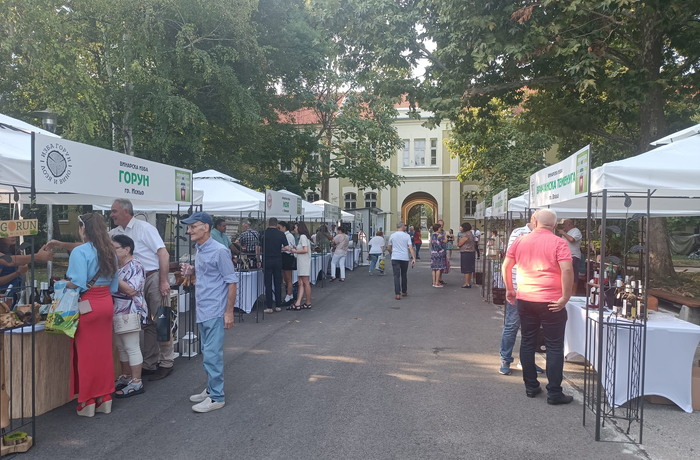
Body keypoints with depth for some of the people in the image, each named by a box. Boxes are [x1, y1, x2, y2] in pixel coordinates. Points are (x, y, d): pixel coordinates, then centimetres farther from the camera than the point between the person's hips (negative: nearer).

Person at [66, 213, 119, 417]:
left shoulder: (80, 251, -14)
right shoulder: (109, 251, 8)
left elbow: (77, 283, -21)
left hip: (87, 305, -6)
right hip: (106, 303, 7)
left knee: (86, 354, 4)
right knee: (104, 352, 13)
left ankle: (87, 402, 14)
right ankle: (104, 399, 22)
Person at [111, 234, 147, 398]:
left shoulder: (135, 267, -14)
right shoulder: (116, 266, 13)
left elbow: (131, 290, -24)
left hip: (130, 312, -9)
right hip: (118, 312, 9)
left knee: (132, 347, -4)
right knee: (121, 347, 16)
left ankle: (136, 383, 4)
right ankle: (125, 377, 29)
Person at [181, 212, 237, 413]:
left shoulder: (219, 251, -15)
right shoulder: (199, 250, 10)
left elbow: (231, 281, -14)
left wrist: (229, 312, -15)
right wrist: (191, 271, 3)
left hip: (214, 312, -9)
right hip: (202, 311, 9)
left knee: (212, 354, -3)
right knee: (207, 353, 17)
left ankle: (216, 397, 8)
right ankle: (211, 390, 29)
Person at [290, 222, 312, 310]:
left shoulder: (303, 237, -11)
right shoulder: (303, 237, 18)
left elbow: (305, 250, -20)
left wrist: (295, 251, -9)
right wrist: (296, 249, 11)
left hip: (304, 262, -10)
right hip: (301, 263, 10)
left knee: (306, 283, -3)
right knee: (301, 284, 3)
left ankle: (308, 303, 4)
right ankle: (298, 303, -1)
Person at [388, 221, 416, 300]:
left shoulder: (392, 236, 3)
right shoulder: (407, 236, -1)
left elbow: (389, 248, 10)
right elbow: (411, 248, -9)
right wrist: (413, 258, -11)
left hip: (395, 258, 0)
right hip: (405, 258, 0)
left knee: (396, 275, -2)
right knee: (404, 275, 16)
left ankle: (398, 294, -11)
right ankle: (404, 292, 28)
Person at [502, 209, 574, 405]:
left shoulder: (520, 241, 5)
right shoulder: (559, 243, -7)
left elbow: (506, 266, 7)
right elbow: (566, 270, -19)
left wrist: (509, 289, 17)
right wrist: (565, 297, -13)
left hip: (524, 299, 4)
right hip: (551, 303, -4)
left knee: (527, 342, 14)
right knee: (554, 346, 5)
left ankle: (531, 387, 22)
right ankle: (554, 393, 9)